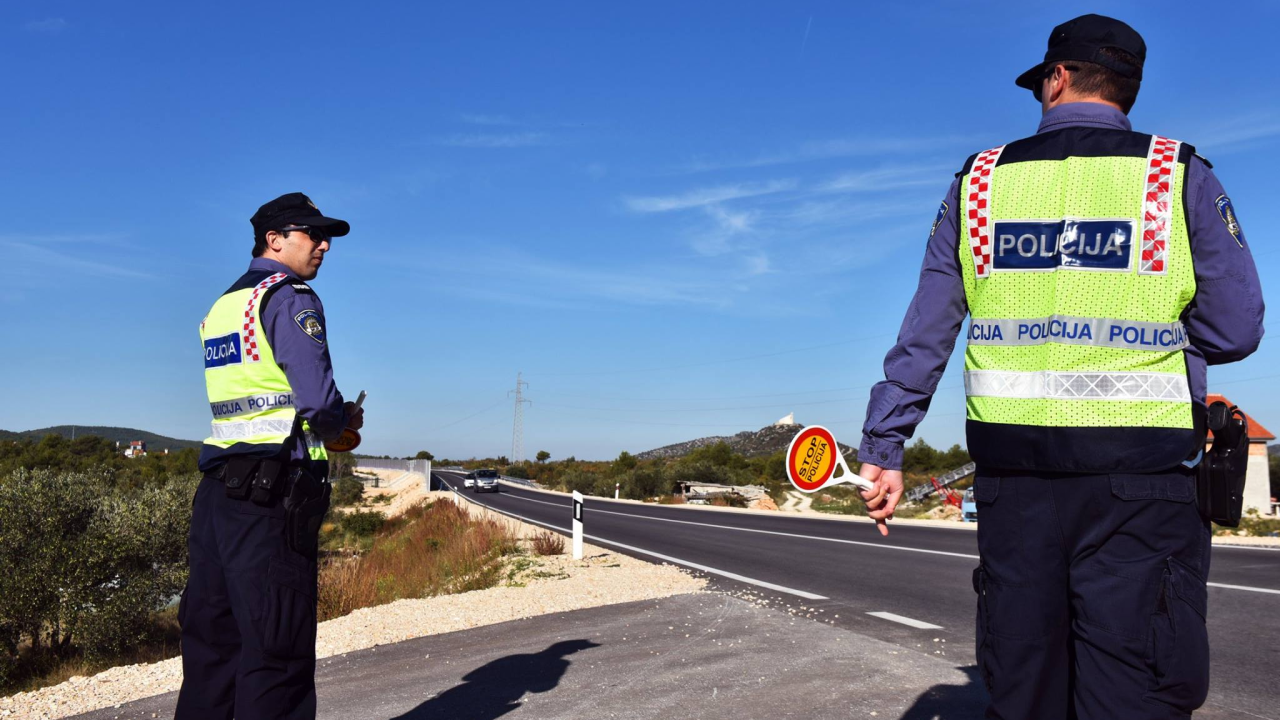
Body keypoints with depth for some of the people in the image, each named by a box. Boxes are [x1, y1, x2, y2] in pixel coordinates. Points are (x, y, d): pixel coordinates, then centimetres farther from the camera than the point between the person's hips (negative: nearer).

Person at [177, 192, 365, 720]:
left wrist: (321, 422, 15)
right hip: (273, 495, -8)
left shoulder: (221, 305, 19)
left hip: (215, 489, 8)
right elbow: (318, 400, -17)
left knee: (210, 637, 14)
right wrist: (348, 419, 4)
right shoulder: (290, 300, -7)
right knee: (277, 650, -2)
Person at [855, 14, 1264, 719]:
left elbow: (922, 335, 6)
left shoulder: (978, 183, 7)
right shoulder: (1181, 176, 2)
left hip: (1011, 471, 3)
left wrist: (883, 448, 10)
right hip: (1138, 477, -2)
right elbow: (1235, 330, 1)